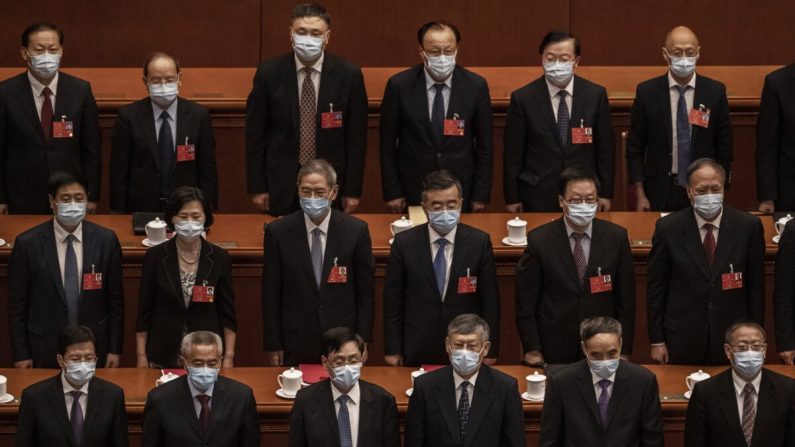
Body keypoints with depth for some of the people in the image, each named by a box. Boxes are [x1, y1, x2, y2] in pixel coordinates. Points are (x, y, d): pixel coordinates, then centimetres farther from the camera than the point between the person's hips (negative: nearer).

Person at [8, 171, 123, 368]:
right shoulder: (27, 244, -7)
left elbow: (115, 300, 3)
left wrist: (114, 350, 2)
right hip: (44, 350, -1)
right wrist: (21, 355, -4)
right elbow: (17, 305, -2)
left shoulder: (106, 240, -2)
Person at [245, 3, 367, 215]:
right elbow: (255, 134, 2)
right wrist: (257, 188, -1)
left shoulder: (349, 75, -3)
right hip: (282, 186, 0)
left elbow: (356, 138, 1)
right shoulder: (269, 73, -2)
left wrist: (352, 190, -1)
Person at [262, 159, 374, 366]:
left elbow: (366, 292, 2)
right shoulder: (278, 232, -2)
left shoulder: (356, 230, -2)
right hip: (296, 344, 0)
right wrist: (273, 346, -1)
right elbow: (271, 295, 1)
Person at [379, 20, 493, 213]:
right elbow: (387, 144, -1)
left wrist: (481, 195, 0)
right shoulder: (399, 85, -8)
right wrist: (392, 193, -3)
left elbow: (484, 145, 1)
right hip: (412, 194, 0)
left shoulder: (476, 86, -6)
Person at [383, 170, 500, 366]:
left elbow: (490, 301, 0)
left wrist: (490, 350, -1)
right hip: (418, 350, 0)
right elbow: (392, 300, 2)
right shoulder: (405, 243, -4)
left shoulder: (479, 242, -4)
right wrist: (393, 350, 1)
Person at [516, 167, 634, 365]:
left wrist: (623, 351, 1)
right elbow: (525, 302, -3)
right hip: (554, 348, -1)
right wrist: (532, 350, -6)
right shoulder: (539, 240, -8)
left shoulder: (616, 237, -3)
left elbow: (625, 299, 2)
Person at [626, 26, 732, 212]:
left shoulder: (715, 91, 0)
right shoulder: (647, 92, -2)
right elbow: (635, 148, 2)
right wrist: (640, 196, -3)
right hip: (661, 193, 0)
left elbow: (724, 147, 5)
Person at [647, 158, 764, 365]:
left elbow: (756, 287, 3)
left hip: (732, 341, 1)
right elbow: (655, 288, 1)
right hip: (683, 342, 0)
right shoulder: (668, 228, -4)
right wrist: (656, 341, -1)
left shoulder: (748, 226, -2)